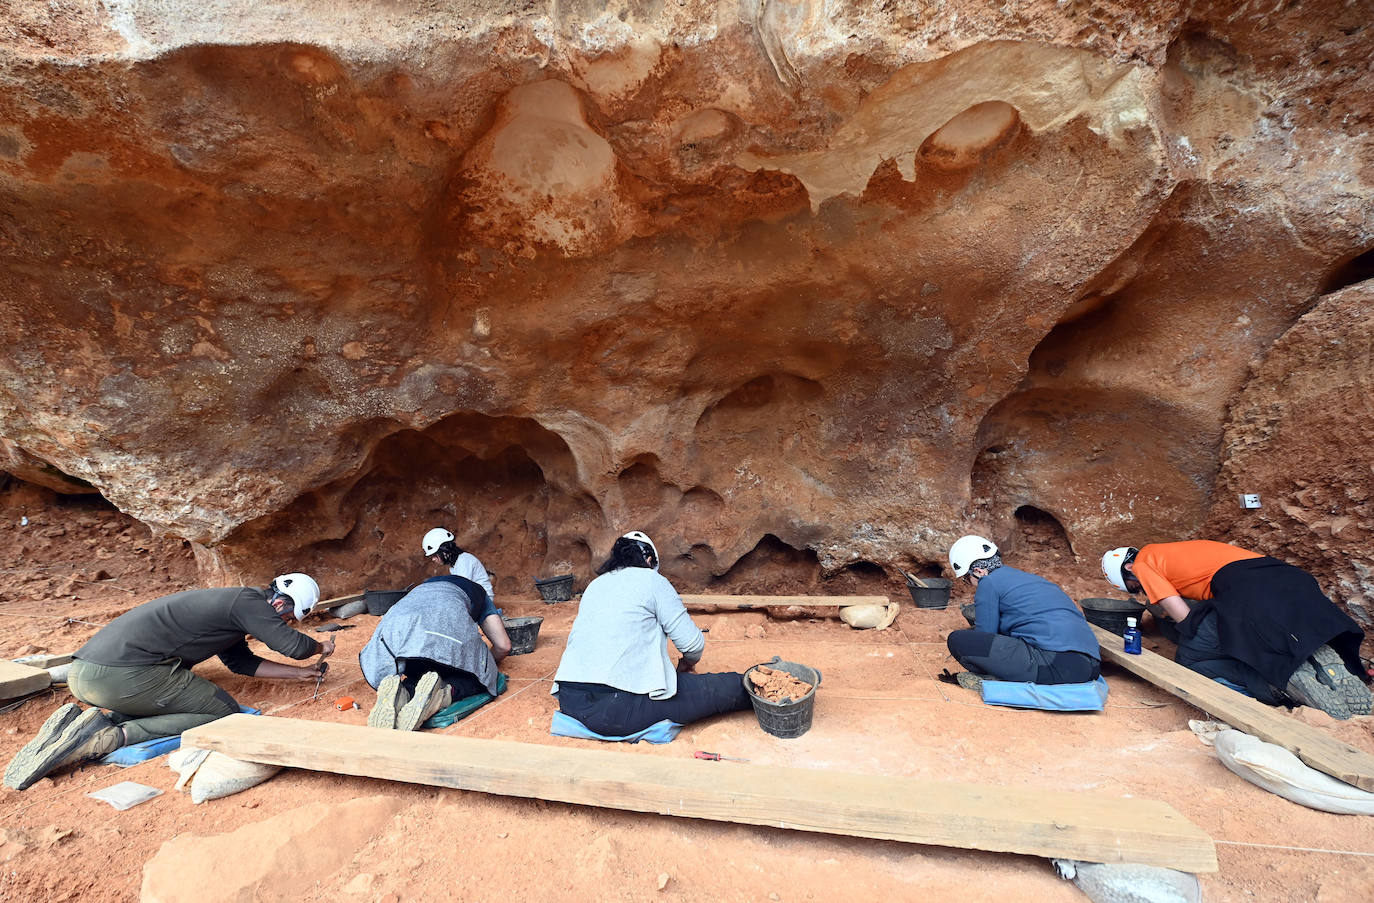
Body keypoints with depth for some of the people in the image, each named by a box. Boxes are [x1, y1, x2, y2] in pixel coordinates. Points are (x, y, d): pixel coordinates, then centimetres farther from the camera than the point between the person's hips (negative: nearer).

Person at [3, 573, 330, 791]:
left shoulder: (227, 601, 24)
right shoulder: (249, 601, -6)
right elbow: (293, 645, -10)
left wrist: (300, 673, 31)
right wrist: (319, 647, 13)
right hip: (126, 675, -10)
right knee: (225, 713, -3)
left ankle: (79, 721, 9)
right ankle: (113, 735, -16)